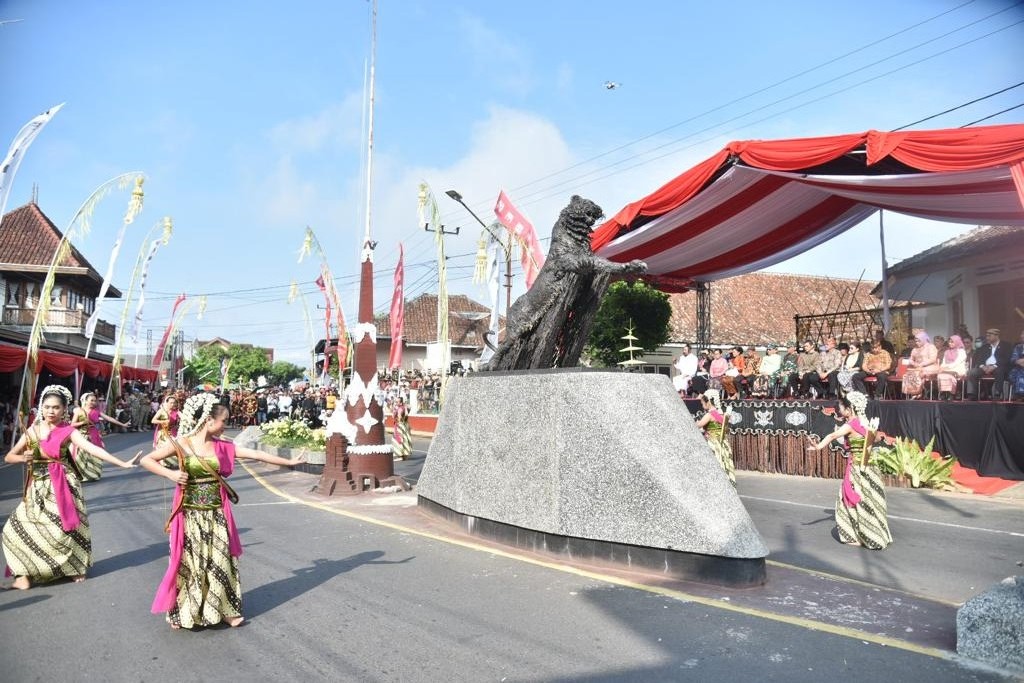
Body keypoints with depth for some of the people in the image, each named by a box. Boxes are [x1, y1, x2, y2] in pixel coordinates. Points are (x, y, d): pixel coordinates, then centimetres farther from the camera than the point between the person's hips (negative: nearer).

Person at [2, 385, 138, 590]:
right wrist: (22, 458, -16)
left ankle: (73, 567, 19)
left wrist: (123, 463, -29)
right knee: (19, 527, -2)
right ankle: (26, 572, 12)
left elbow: (93, 449, -18)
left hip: (63, 486, -3)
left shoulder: (69, 431, -8)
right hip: (38, 488, 3)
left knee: (64, 527, -1)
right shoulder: (31, 431, 2)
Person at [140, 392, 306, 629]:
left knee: (220, 561, 9)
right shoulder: (181, 443, -8)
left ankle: (224, 610, 22)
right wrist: (170, 474, -21)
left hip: (216, 514, 4)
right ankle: (181, 613, 24)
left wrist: (290, 462, 4)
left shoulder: (222, 446, 2)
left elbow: (256, 454, 3)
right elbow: (146, 460, -7)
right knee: (188, 563, 6)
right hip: (190, 514, -3)